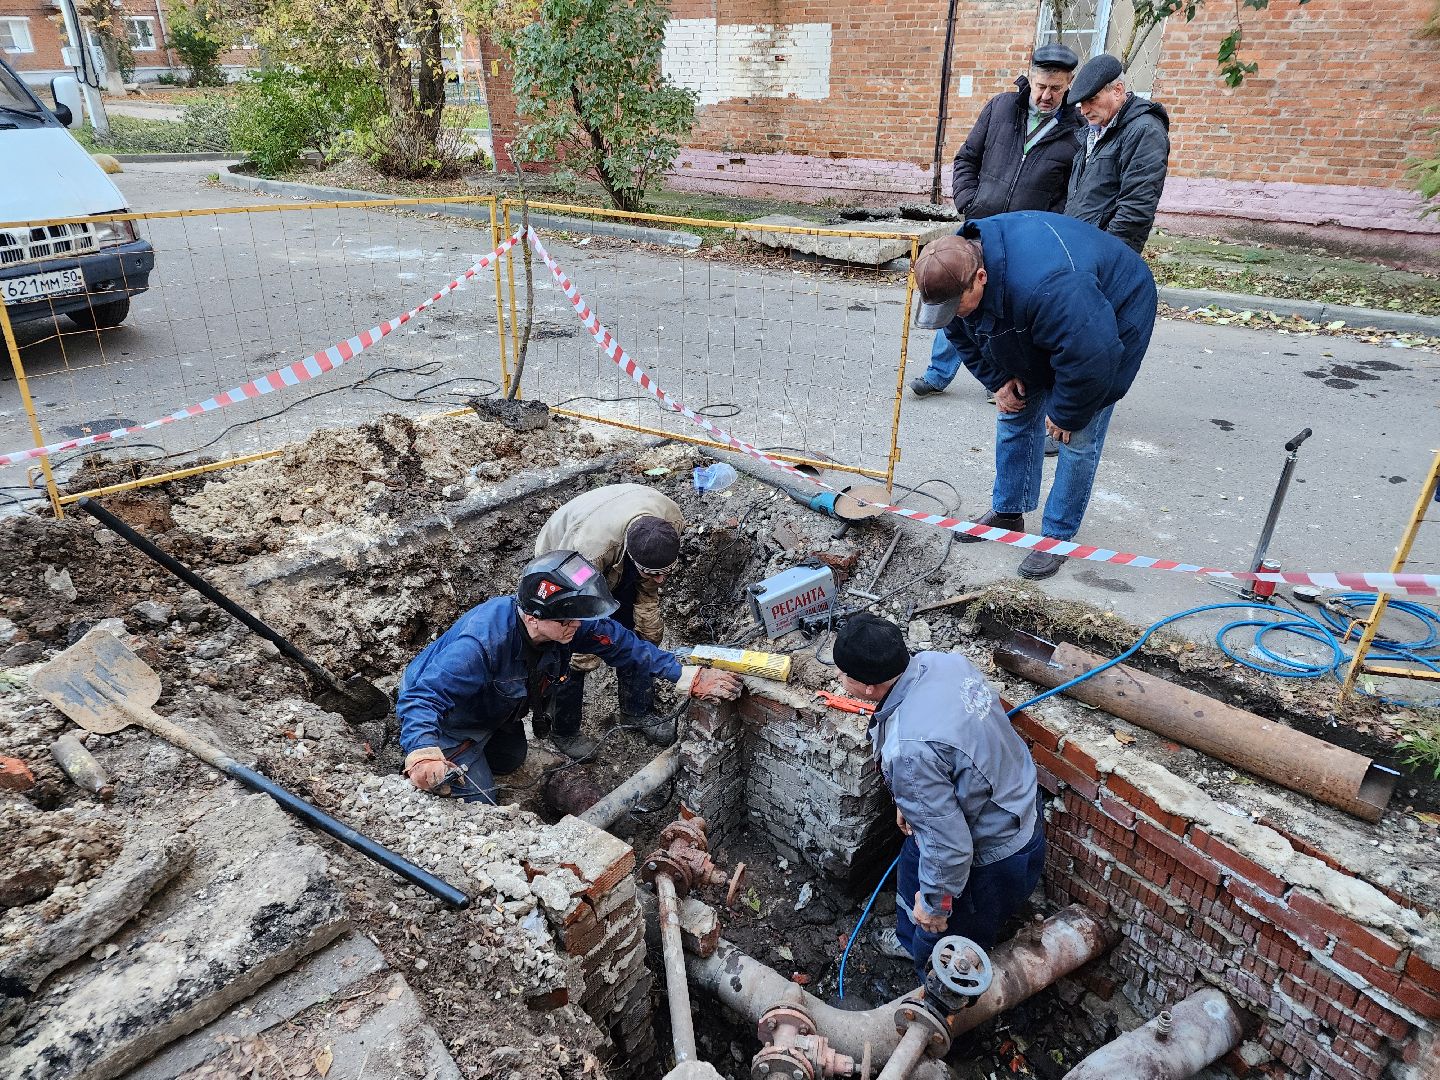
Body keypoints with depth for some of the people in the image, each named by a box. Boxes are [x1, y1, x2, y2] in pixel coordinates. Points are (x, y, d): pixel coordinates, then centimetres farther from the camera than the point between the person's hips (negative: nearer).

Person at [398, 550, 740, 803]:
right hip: (449, 722, -7)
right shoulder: (481, 642, -45)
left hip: (495, 713, 8)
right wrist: (422, 754, -68)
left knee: (511, 760, 30)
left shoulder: (568, 623, -25)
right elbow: (422, 697, -48)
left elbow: (621, 644, -17)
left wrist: (689, 677, -23)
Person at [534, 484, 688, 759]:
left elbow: (649, 583, -10)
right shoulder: (589, 546, -48)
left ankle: (638, 712, 30)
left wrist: (650, 628, -2)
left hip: (618, 568, 5)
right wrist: (585, 660, -18)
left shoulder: (672, 522, -31)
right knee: (572, 658, -3)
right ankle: (563, 732, 20)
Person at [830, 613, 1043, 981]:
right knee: (914, 866, 34)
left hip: (992, 861, -9)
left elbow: (950, 848, -32)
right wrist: (913, 802, 15)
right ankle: (911, 939, 62)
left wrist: (934, 903, -12)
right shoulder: (944, 661, -15)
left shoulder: (909, 750, -40)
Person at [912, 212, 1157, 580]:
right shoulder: (956, 267, -21)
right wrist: (998, 379, -8)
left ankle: (1058, 537, 6)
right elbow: (964, 336, -1)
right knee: (1014, 415, 8)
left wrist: (1065, 413, -23)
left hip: (1110, 322, -7)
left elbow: (1090, 358, -39)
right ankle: (1008, 512, 24)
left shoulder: (1045, 285, -47)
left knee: (1078, 438, -7)